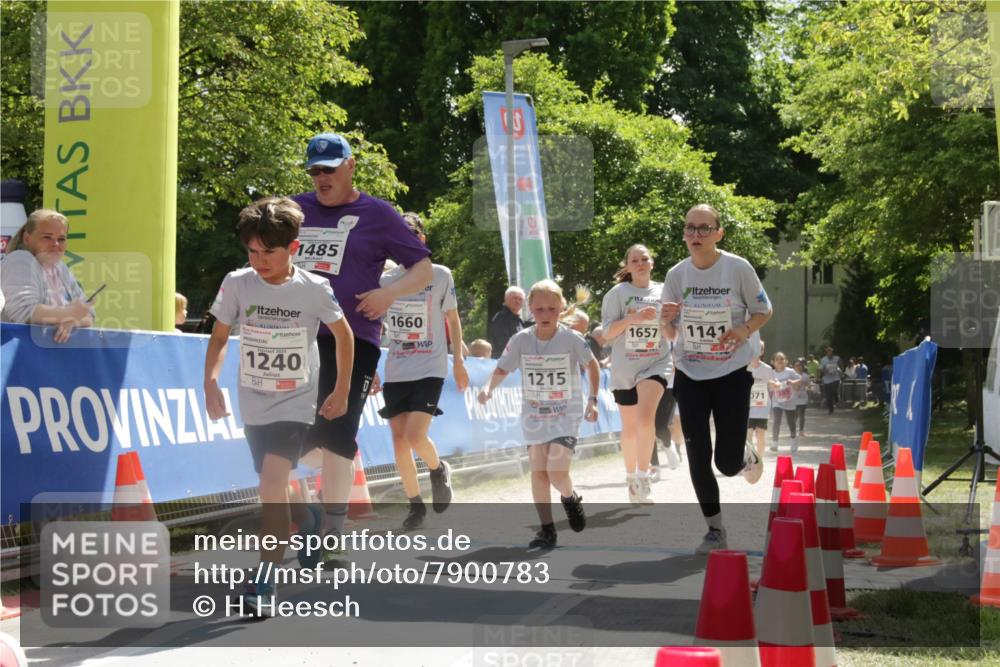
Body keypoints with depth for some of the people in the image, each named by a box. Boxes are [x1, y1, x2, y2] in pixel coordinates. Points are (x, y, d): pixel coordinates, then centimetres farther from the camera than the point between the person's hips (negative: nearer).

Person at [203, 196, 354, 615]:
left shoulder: (314, 289, -12)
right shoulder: (238, 283, -7)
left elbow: (343, 334, 4)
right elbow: (219, 336, 5)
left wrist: (341, 391, 4)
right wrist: (210, 383, -8)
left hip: (296, 404, -4)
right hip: (254, 404, 4)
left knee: (272, 482, -22)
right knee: (273, 488, 16)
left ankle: (263, 585, -19)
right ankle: (308, 521, 51)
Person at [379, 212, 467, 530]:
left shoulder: (440, 275, 0)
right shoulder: (385, 280, 7)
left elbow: (452, 318, 8)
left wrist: (458, 361, 7)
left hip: (430, 369, -4)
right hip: (395, 371, 4)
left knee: (415, 435, -18)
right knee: (399, 440, 1)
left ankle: (439, 469, 14)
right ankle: (416, 506, 16)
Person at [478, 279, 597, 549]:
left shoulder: (571, 339, -12)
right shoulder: (521, 340, -8)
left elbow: (592, 365, 3)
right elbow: (502, 368, 2)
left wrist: (593, 400, 0)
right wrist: (489, 388, -18)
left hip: (566, 414, -3)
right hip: (534, 414, 3)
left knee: (556, 472, -16)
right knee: (538, 471, 2)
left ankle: (570, 498, 19)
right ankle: (547, 530, 11)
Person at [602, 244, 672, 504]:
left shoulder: (663, 292, 7)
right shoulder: (618, 293, 1)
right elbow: (608, 332, -5)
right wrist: (632, 318, -19)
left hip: (656, 363, 0)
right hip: (624, 368, 0)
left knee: (646, 417, -23)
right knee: (629, 427, 10)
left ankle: (643, 477, -17)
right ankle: (630, 477, 29)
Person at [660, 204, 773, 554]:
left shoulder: (738, 269, -12)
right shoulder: (676, 275, -3)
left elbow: (763, 311, 1)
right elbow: (670, 335, 5)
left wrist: (744, 330, -19)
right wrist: (666, 320, -19)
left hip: (731, 374, -2)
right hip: (689, 375, 3)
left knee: (728, 463, -4)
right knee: (698, 457, -2)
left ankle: (747, 455, 34)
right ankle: (715, 529, 13)